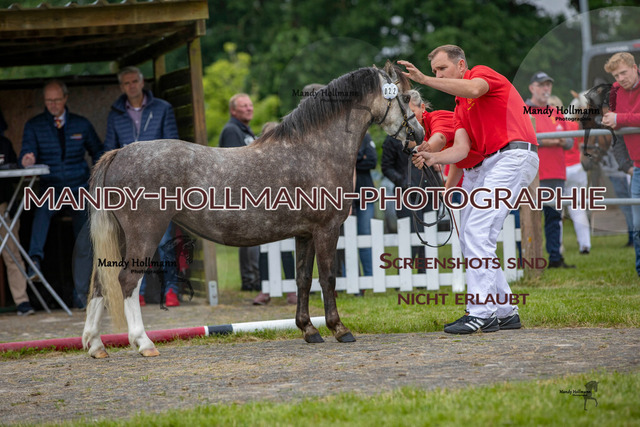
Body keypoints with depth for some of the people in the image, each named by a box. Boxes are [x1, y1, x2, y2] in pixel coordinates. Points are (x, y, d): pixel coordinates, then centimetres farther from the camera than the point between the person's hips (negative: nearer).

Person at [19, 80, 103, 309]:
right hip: (51, 188, -2)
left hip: (80, 189, 2)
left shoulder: (81, 124, 7)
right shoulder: (34, 125, 2)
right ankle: (35, 258, -45)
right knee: (43, 209, -37)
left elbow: (98, 152, 17)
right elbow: (27, 153, -10)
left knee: (84, 242, -1)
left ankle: (81, 293, 9)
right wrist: (26, 160, -34)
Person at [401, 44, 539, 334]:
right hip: (487, 164, 10)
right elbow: (461, 149, 10)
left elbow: (474, 89, -23)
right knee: (468, 236, 8)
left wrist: (424, 80, -24)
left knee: (478, 231, -17)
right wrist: (432, 158, -9)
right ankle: (504, 311, 12)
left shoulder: (482, 72, 3)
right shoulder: (460, 108, 25)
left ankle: (481, 312, -19)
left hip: (514, 155, -10)